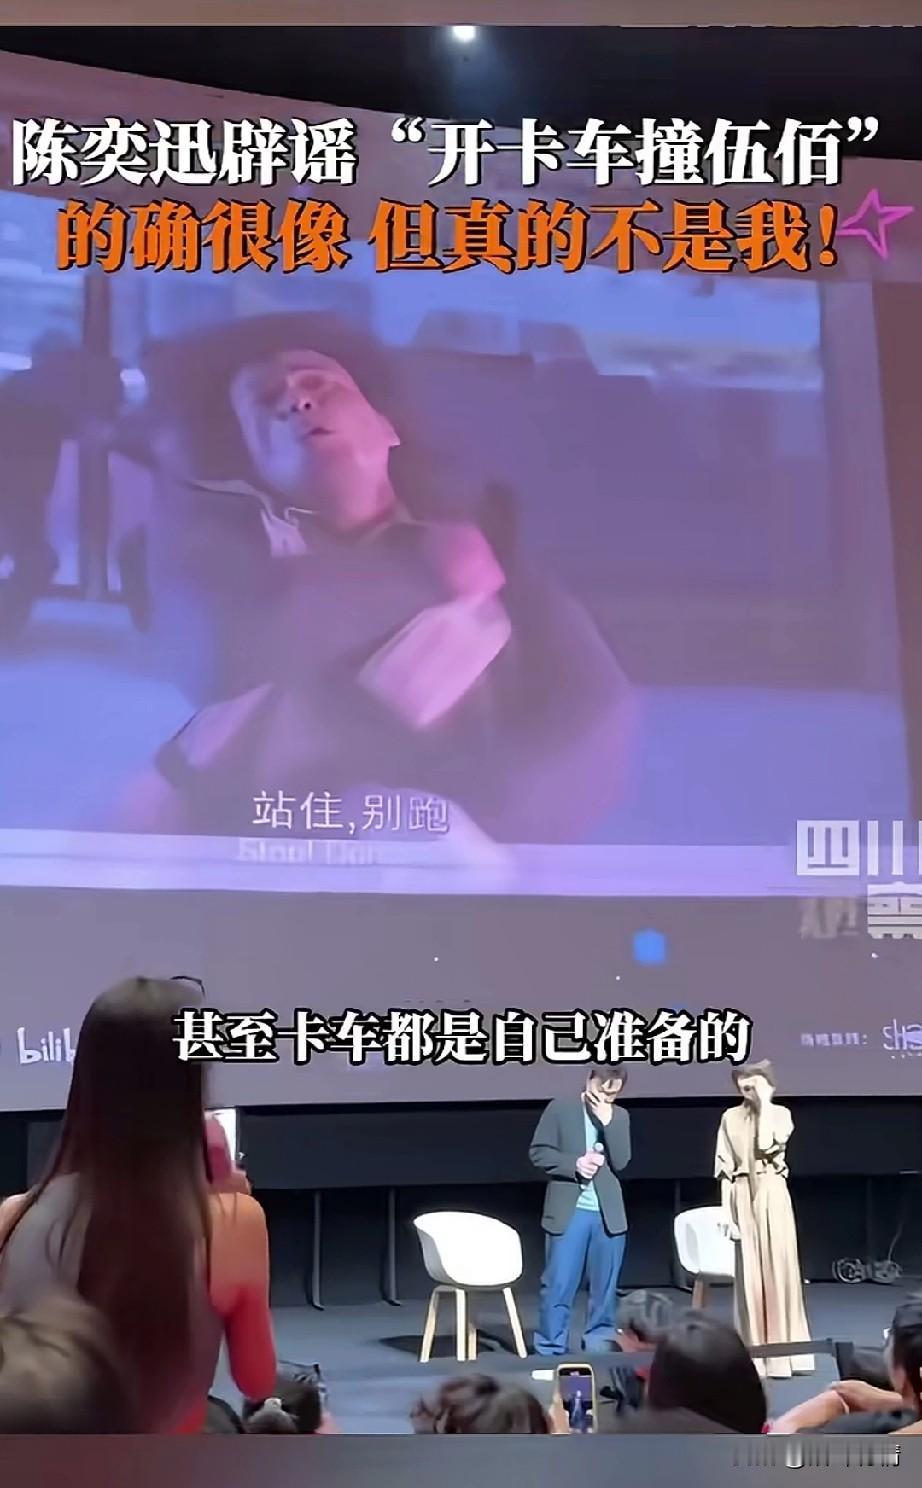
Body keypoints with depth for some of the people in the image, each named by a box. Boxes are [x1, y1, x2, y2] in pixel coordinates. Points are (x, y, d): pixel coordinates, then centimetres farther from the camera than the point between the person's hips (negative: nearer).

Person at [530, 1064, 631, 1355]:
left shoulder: (620, 1117, 9)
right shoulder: (560, 1109, 0)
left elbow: (621, 1162, -2)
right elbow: (538, 1153, -3)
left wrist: (607, 1121, -11)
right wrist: (574, 1164, -16)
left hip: (609, 1214, 3)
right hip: (568, 1212, -3)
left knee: (604, 1287, 8)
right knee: (558, 1286, -3)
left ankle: (599, 1345, 18)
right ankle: (550, 1349, 5)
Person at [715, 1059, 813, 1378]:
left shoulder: (780, 1114, 5)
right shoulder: (731, 1118, 6)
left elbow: (767, 1146, -15)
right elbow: (725, 1170, 4)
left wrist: (764, 1105, -9)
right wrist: (728, 1212, -3)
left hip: (773, 1197, -1)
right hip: (744, 1200, 1)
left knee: (779, 1269, -1)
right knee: (750, 1274, 1)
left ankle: (782, 1353, 7)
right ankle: (756, 1356, 6)